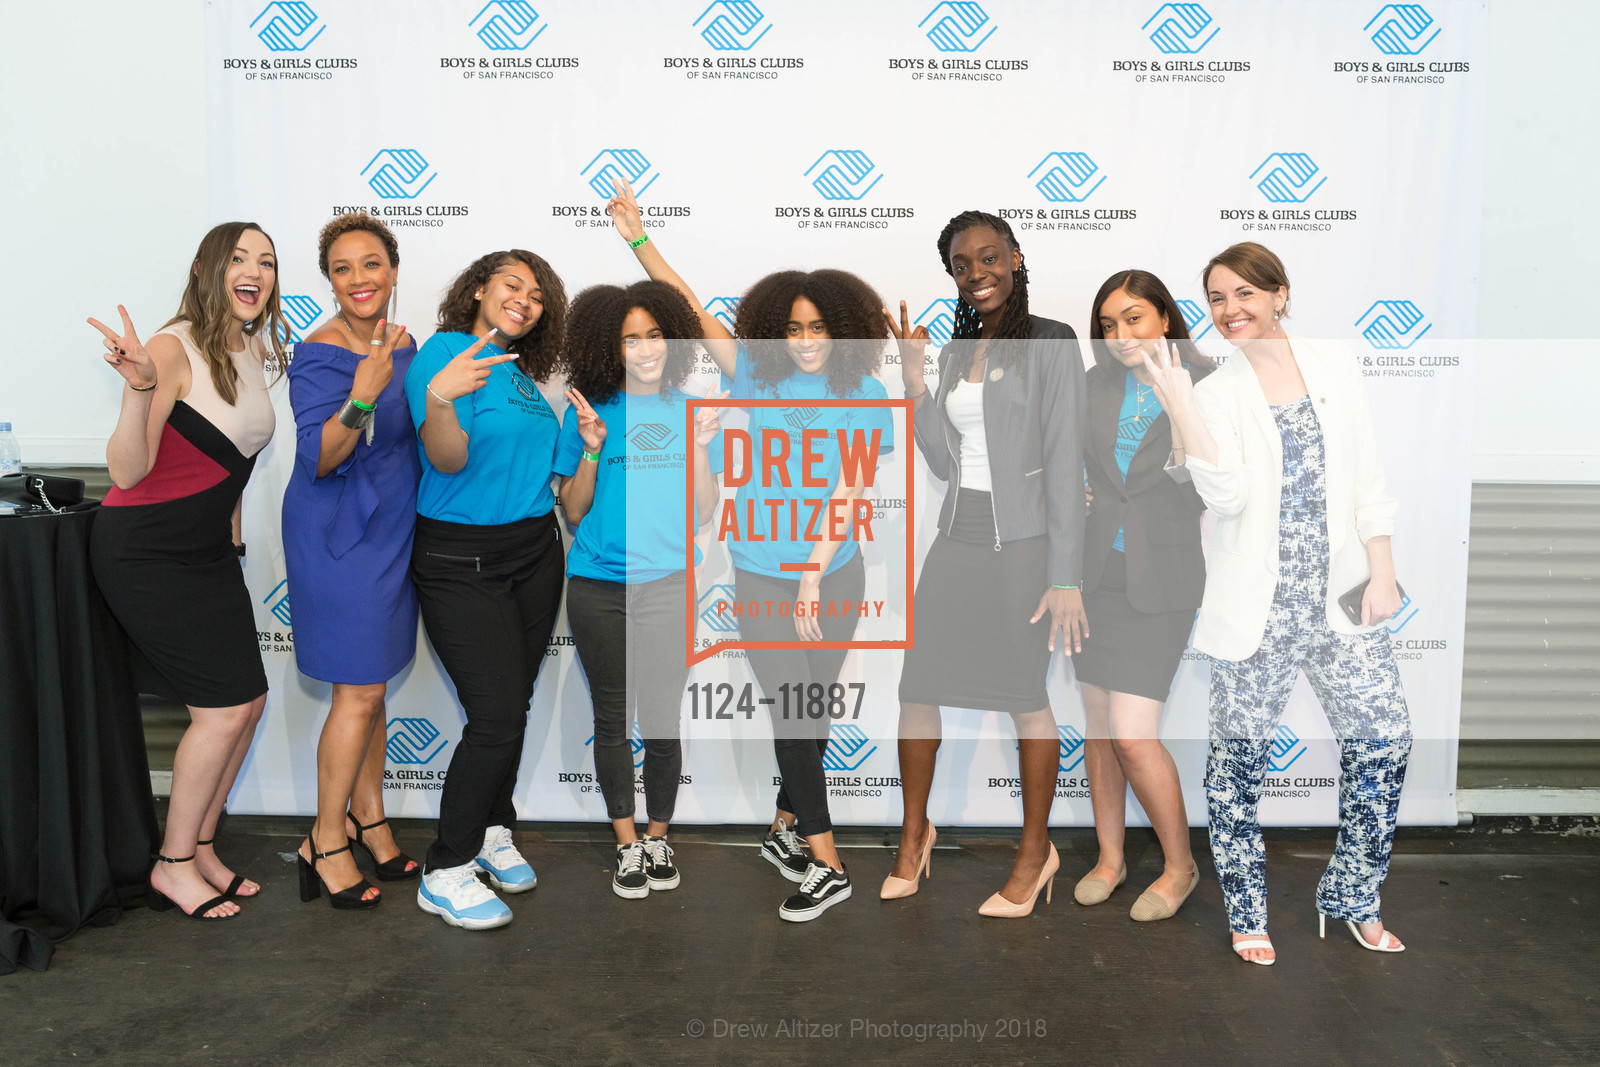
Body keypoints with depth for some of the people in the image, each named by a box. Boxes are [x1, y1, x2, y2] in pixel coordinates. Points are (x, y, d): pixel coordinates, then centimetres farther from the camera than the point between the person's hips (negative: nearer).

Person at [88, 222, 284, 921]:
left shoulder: (254, 351, 7)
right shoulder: (175, 348, -18)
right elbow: (127, 472, -25)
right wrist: (139, 387, -39)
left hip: (209, 551, 8)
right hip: (146, 554, -8)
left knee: (248, 701, 6)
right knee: (224, 707, -7)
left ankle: (200, 848, 24)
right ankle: (172, 867, 12)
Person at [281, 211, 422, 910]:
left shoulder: (402, 344, 6)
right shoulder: (318, 354, -16)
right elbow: (319, 460, -24)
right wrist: (361, 397, -38)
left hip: (391, 528, 7)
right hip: (339, 533, -7)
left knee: (372, 682, 15)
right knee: (359, 690, -3)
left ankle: (367, 815, 29)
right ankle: (326, 841, 12)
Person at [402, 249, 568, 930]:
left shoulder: (523, 375, 13)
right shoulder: (443, 352, -10)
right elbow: (448, 460, -23)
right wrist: (438, 397, -40)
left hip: (535, 550, 7)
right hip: (460, 558, -7)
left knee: (514, 702, 11)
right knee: (497, 712, -11)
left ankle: (492, 831, 29)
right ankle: (445, 873, 3)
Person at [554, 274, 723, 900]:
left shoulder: (692, 413, 7)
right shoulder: (588, 413, 4)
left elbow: (704, 514, 6)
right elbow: (573, 512, 3)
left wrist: (699, 448, -7)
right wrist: (591, 450, -10)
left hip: (668, 584, 0)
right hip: (597, 588, 0)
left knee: (662, 718, 2)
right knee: (612, 717, 8)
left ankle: (658, 837, 22)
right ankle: (627, 844, 22)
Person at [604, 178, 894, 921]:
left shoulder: (865, 394, -3)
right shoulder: (760, 377, 2)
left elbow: (850, 490, -9)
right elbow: (690, 309, 4)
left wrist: (814, 568, -15)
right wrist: (638, 239, 2)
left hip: (833, 573, 0)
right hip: (763, 576, 0)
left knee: (813, 708, 10)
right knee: (791, 710, 0)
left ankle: (784, 827, 30)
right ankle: (824, 862, 9)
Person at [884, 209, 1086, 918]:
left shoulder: (1050, 343, -5)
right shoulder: (956, 352, 13)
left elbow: (1064, 462, -10)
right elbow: (944, 463, 9)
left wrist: (1067, 576, -14)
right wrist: (914, 381, -2)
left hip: (1022, 541, -6)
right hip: (957, 536, 6)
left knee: (1024, 695, 3)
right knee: (917, 686, 6)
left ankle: (1036, 853, 20)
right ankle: (914, 834, 26)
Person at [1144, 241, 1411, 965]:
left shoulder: (1334, 367, 6)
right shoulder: (1212, 391, -2)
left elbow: (1367, 480, 8)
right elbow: (1226, 495, -17)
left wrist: (1382, 573, 3)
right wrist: (1178, 404, -23)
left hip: (1340, 596, 3)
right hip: (1257, 605, -3)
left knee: (1385, 739, 4)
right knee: (1241, 755, 6)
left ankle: (1352, 894, 26)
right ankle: (1245, 911, 24)